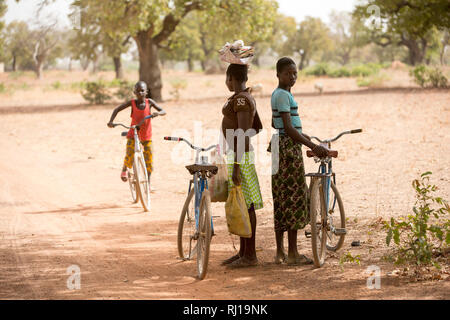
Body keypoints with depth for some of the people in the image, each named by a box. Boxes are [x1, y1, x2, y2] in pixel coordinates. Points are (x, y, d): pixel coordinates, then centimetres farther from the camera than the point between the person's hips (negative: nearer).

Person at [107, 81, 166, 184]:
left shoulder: (149, 102, -4)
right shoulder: (132, 103, -6)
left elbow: (163, 111, -5)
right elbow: (117, 109, 0)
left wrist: (157, 113, -28)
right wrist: (111, 121, -14)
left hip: (146, 136, 1)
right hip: (133, 135, -1)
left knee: (149, 160, -2)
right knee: (129, 157, -16)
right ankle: (125, 169, 19)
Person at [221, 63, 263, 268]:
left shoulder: (241, 100, -17)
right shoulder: (247, 98, 14)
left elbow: (243, 134, -22)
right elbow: (258, 127, 21)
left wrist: (236, 167, -23)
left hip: (239, 157, -11)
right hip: (238, 155, 11)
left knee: (245, 205, -6)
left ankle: (250, 255, -2)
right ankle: (243, 252, 20)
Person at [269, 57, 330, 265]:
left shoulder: (278, 94, 16)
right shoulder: (283, 95, -15)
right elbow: (288, 128, -22)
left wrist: (303, 135, 40)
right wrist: (312, 146, -26)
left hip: (281, 148, 10)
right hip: (288, 149, -10)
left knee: (282, 201, 10)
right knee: (294, 198, -6)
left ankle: (280, 252, 13)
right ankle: (292, 253, -4)